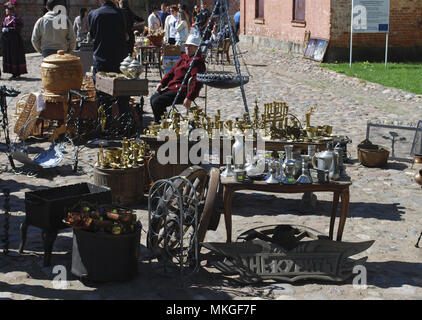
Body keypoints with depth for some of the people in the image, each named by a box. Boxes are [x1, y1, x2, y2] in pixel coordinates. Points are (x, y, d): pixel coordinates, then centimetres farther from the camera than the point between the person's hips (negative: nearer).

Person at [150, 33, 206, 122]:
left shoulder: (197, 61, -14)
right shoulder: (183, 57, 16)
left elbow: (197, 83, -23)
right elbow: (173, 71, 23)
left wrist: (189, 98, -30)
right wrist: (162, 83, 10)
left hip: (183, 91, -10)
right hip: (173, 87, 10)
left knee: (157, 102, -19)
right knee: (153, 98, 8)